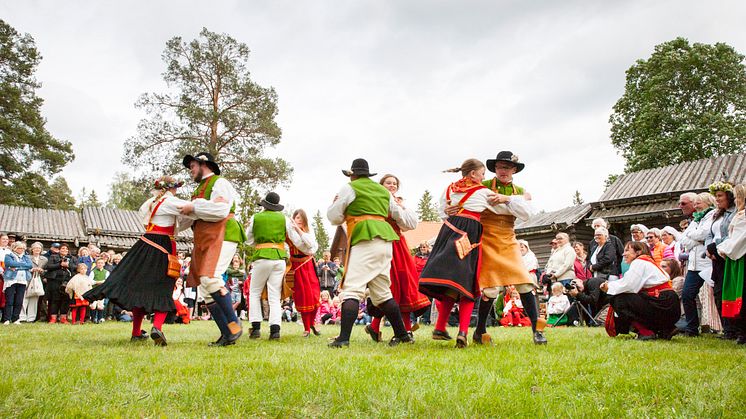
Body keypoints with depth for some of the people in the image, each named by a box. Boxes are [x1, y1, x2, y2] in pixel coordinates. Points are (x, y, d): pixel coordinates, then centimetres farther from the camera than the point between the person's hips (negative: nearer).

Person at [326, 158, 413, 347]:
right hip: (385, 241, 7)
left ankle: (344, 338, -20)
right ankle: (402, 334, 19)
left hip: (366, 241, -7)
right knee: (382, 291, 16)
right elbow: (399, 216, 30)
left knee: (352, 288, -11)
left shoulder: (349, 188, 5)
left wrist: (336, 202, 25)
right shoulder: (383, 191, 23)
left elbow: (334, 217, 5)